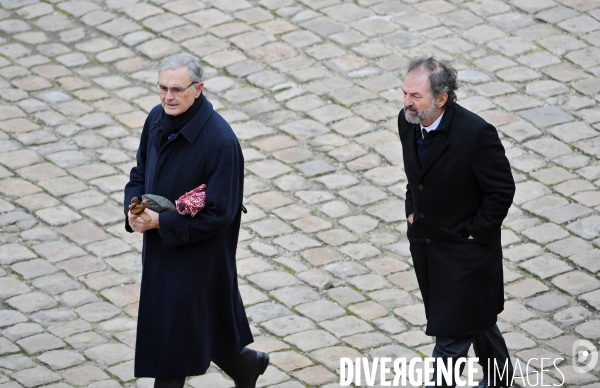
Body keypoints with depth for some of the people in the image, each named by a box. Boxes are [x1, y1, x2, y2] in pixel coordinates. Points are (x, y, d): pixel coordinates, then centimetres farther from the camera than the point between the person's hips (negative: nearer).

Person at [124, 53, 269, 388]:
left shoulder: (220, 140, -25)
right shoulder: (157, 119, -4)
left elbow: (219, 213, -22)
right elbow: (140, 174, 11)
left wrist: (162, 222, -23)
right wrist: (134, 208, -10)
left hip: (197, 253, -7)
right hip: (161, 247, 7)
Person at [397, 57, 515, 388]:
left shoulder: (476, 134, -28)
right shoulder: (408, 122, -7)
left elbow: (502, 191, -18)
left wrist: (472, 233, -15)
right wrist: (412, 210, 6)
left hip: (463, 246, -7)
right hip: (423, 239, 7)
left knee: (450, 330, -4)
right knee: (471, 314, 25)